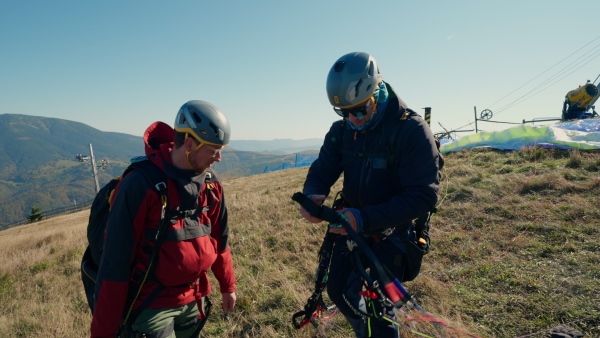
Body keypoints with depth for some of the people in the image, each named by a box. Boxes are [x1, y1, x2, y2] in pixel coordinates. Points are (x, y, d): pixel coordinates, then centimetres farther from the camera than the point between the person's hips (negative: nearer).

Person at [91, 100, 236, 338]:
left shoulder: (210, 183, -3)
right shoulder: (141, 184, -20)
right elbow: (116, 261, -16)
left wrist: (227, 286, 15)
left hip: (193, 301, 5)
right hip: (151, 305, -5)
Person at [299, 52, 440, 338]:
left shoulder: (411, 129, -22)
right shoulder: (342, 130, -5)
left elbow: (424, 196, -27)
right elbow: (322, 170, -2)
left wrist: (364, 218, -36)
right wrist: (313, 196, -27)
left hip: (390, 232, -5)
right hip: (351, 225, 6)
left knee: (380, 311, 1)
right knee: (338, 291, 17)